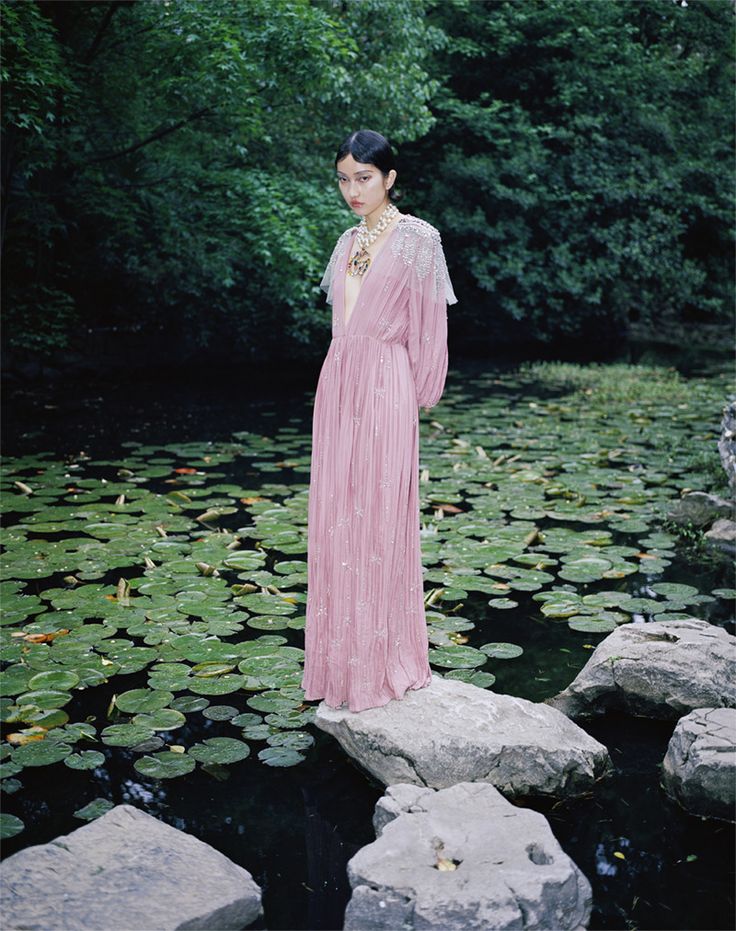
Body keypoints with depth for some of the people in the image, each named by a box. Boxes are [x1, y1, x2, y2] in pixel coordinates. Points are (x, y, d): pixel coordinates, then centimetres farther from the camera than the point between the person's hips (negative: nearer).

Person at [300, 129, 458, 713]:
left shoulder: (416, 239, -3)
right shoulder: (349, 242, 16)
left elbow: (426, 327, -3)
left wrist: (414, 395, -1)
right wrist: (345, 378, 11)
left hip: (386, 386, -7)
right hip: (339, 385, 7)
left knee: (380, 517, -3)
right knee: (337, 517, 7)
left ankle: (383, 663, 10)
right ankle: (344, 659, 19)